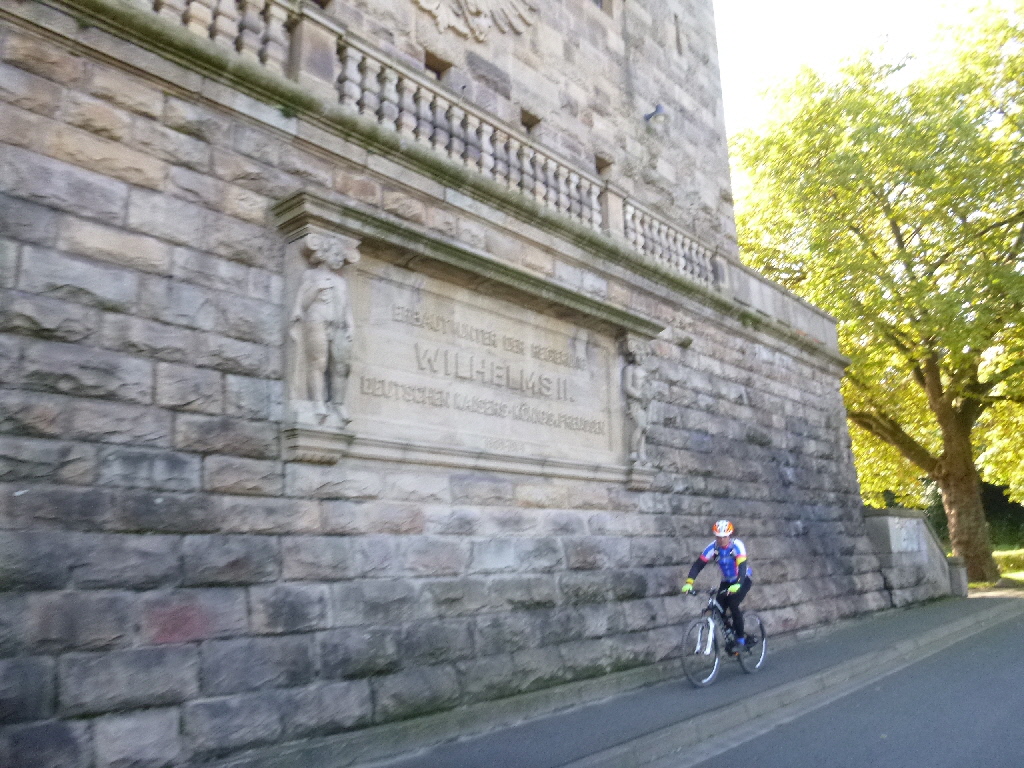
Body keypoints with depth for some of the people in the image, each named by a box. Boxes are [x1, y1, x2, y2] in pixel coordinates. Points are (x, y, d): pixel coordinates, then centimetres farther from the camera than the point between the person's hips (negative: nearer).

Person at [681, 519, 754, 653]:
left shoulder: (737, 545, -26)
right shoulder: (713, 547, -17)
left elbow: (742, 566, -38)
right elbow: (698, 564, -20)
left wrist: (737, 585, -55)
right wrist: (689, 583, -34)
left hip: (743, 580, -4)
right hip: (727, 581, 4)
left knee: (733, 605, -23)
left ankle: (741, 640, -7)